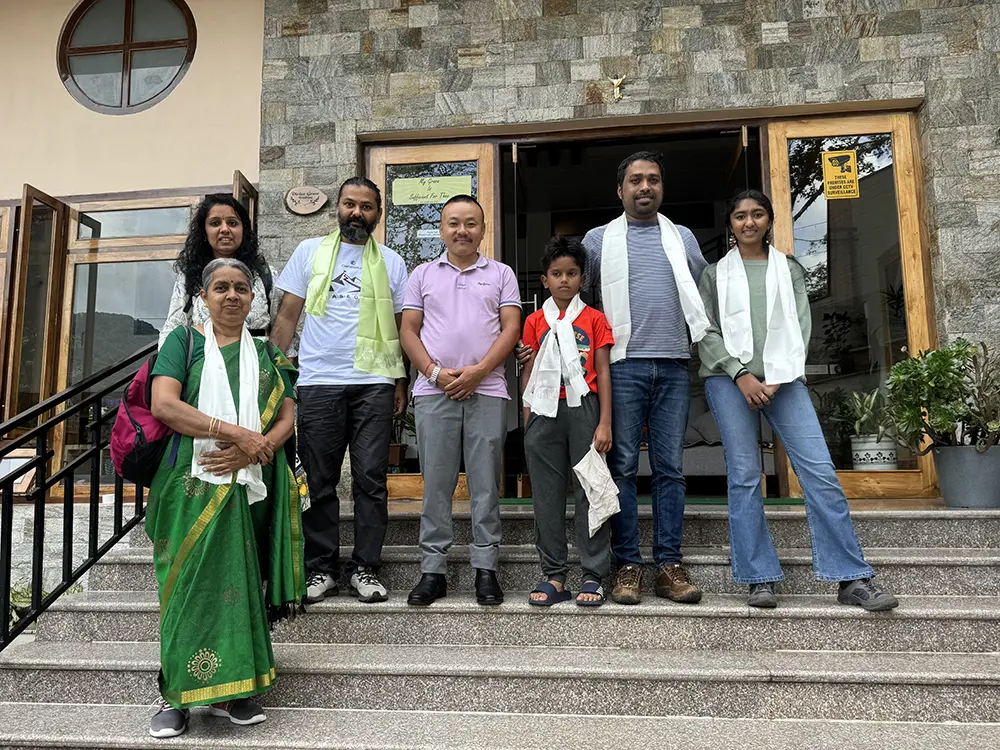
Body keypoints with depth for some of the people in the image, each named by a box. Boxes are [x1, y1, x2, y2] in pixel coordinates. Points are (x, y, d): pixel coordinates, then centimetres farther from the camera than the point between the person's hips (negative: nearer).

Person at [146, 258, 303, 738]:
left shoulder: (266, 352, 16)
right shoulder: (185, 341, 7)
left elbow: (287, 417, 8)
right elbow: (163, 405, -9)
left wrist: (252, 449, -12)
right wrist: (235, 432, -16)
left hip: (252, 484, 3)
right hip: (196, 482, -3)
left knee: (239, 580, 2)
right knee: (193, 580, -6)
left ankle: (227, 689, 11)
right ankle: (177, 693, 6)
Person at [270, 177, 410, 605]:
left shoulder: (390, 263, 11)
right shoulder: (310, 252, 11)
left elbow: (401, 327, 10)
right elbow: (287, 316, 9)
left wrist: (401, 382, 3)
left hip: (374, 383, 0)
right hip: (318, 382, 0)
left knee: (371, 480, 0)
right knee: (319, 481, 4)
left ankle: (365, 569, 10)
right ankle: (321, 569, 15)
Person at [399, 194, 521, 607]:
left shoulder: (501, 274, 12)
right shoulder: (423, 274, 15)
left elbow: (511, 328, 3)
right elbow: (408, 330, 9)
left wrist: (477, 371, -11)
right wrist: (434, 372, -7)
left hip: (487, 390, -1)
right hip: (434, 391, 1)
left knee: (485, 484, 2)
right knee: (436, 483, 3)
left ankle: (485, 569, 11)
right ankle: (432, 570, 12)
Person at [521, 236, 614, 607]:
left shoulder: (594, 319, 7)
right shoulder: (535, 321, 12)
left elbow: (603, 372, 3)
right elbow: (529, 372, 11)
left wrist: (605, 422, -5)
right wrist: (527, 420, 5)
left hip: (584, 409, -2)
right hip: (545, 411, 2)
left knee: (590, 491, 0)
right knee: (547, 495, 4)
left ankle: (593, 576, 8)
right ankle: (553, 576, 13)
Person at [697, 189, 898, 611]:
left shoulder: (789, 269, 18)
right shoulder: (716, 274, 14)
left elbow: (800, 326, 8)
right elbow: (706, 333, 5)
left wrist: (778, 379, -6)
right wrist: (741, 375, -8)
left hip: (783, 379, 1)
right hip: (731, 380, -1)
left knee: (820, 472, -9)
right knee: (744, 477, -4)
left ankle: (852, 578, -3)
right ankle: (760, 579, 3)